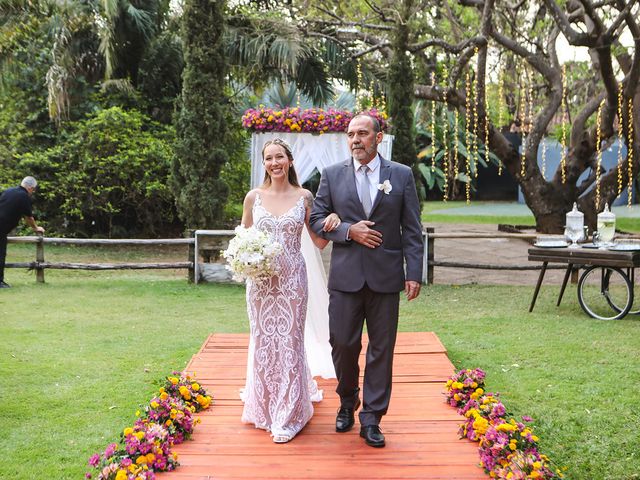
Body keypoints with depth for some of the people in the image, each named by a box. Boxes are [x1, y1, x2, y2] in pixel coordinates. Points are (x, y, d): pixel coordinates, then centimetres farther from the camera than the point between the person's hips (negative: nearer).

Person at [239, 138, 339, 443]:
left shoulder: (304, 197, 2)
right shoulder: (253, 197, 3)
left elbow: (319, 242, 5)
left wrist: (333, 224, -14)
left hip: (292, 279, -1)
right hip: (261, 279, 1)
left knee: (289, 341, 2)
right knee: (263, 341, 9)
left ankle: (288, 414, 13)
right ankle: (265, 406, 29)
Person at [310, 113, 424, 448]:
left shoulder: (402, 175, 4)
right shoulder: (332, 175, 5)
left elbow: (412, 229, 3)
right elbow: (316, 219, 6)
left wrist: (414, 273, -4)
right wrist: (349, 230, -11)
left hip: (385, 276, 0)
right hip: (345, 276, 1)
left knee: (381, 349, 5)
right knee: (343, 345, 6)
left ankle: (371, 419, 17)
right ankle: (347, 402, 32)